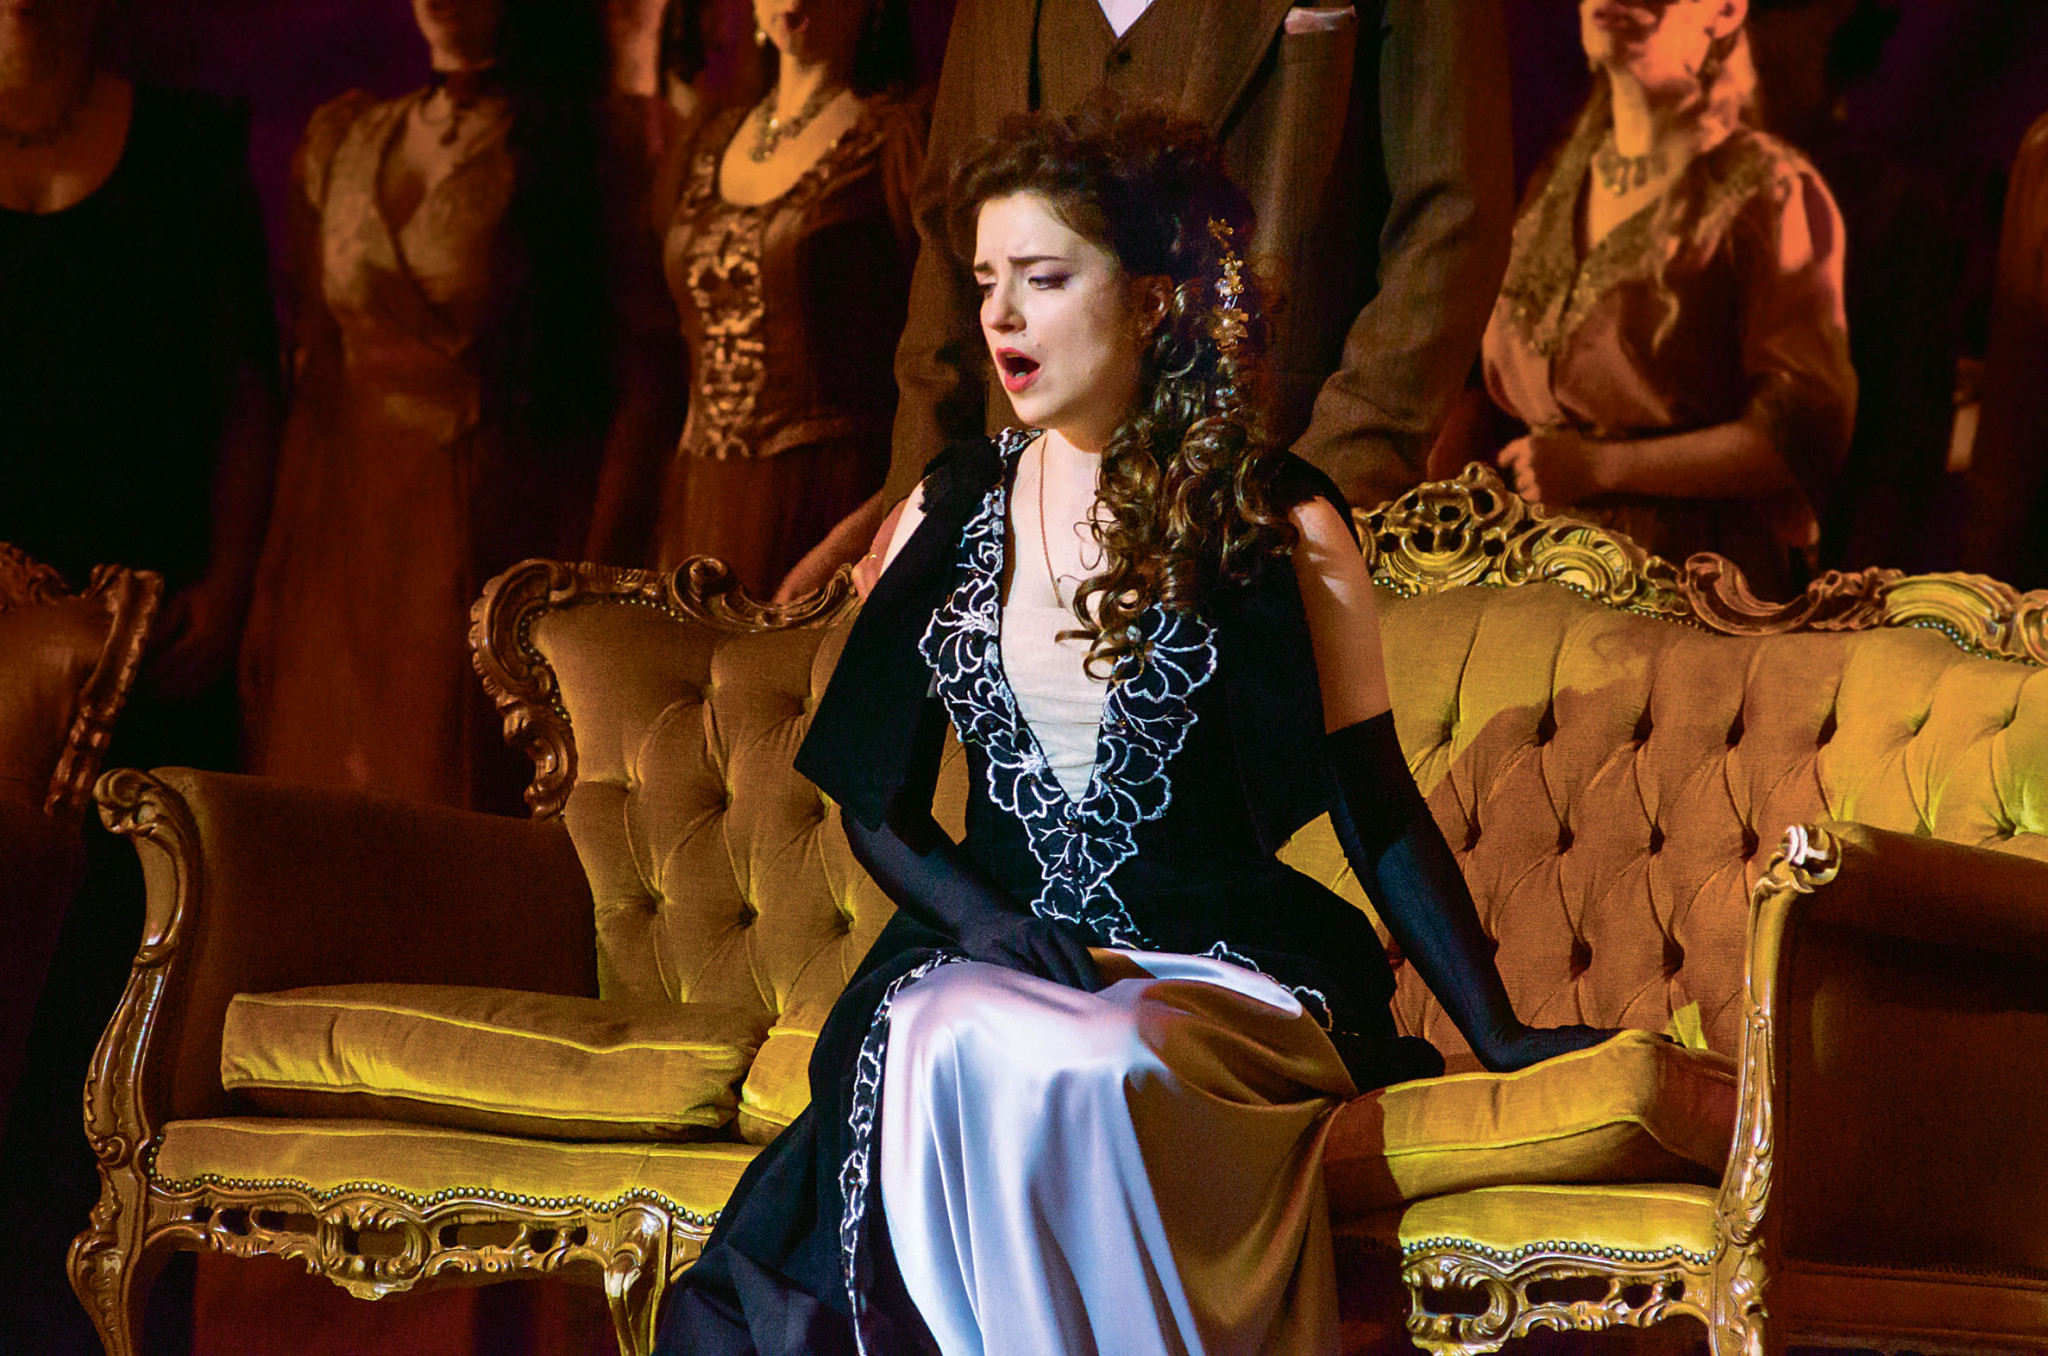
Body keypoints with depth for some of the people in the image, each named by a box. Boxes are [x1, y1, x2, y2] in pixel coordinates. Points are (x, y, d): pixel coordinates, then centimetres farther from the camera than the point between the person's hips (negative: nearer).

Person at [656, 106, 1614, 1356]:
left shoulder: (1278, 524, 3)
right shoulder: (947, 517, 13)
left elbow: (1373, 802, 6)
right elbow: (875, 804, 15)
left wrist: (1498, 1033, 2)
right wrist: (979, 917, -5)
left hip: (1223, 969, -2)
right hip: (993, 952, 3)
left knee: (1088, 1067, -37)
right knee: (949, 1046, -34)